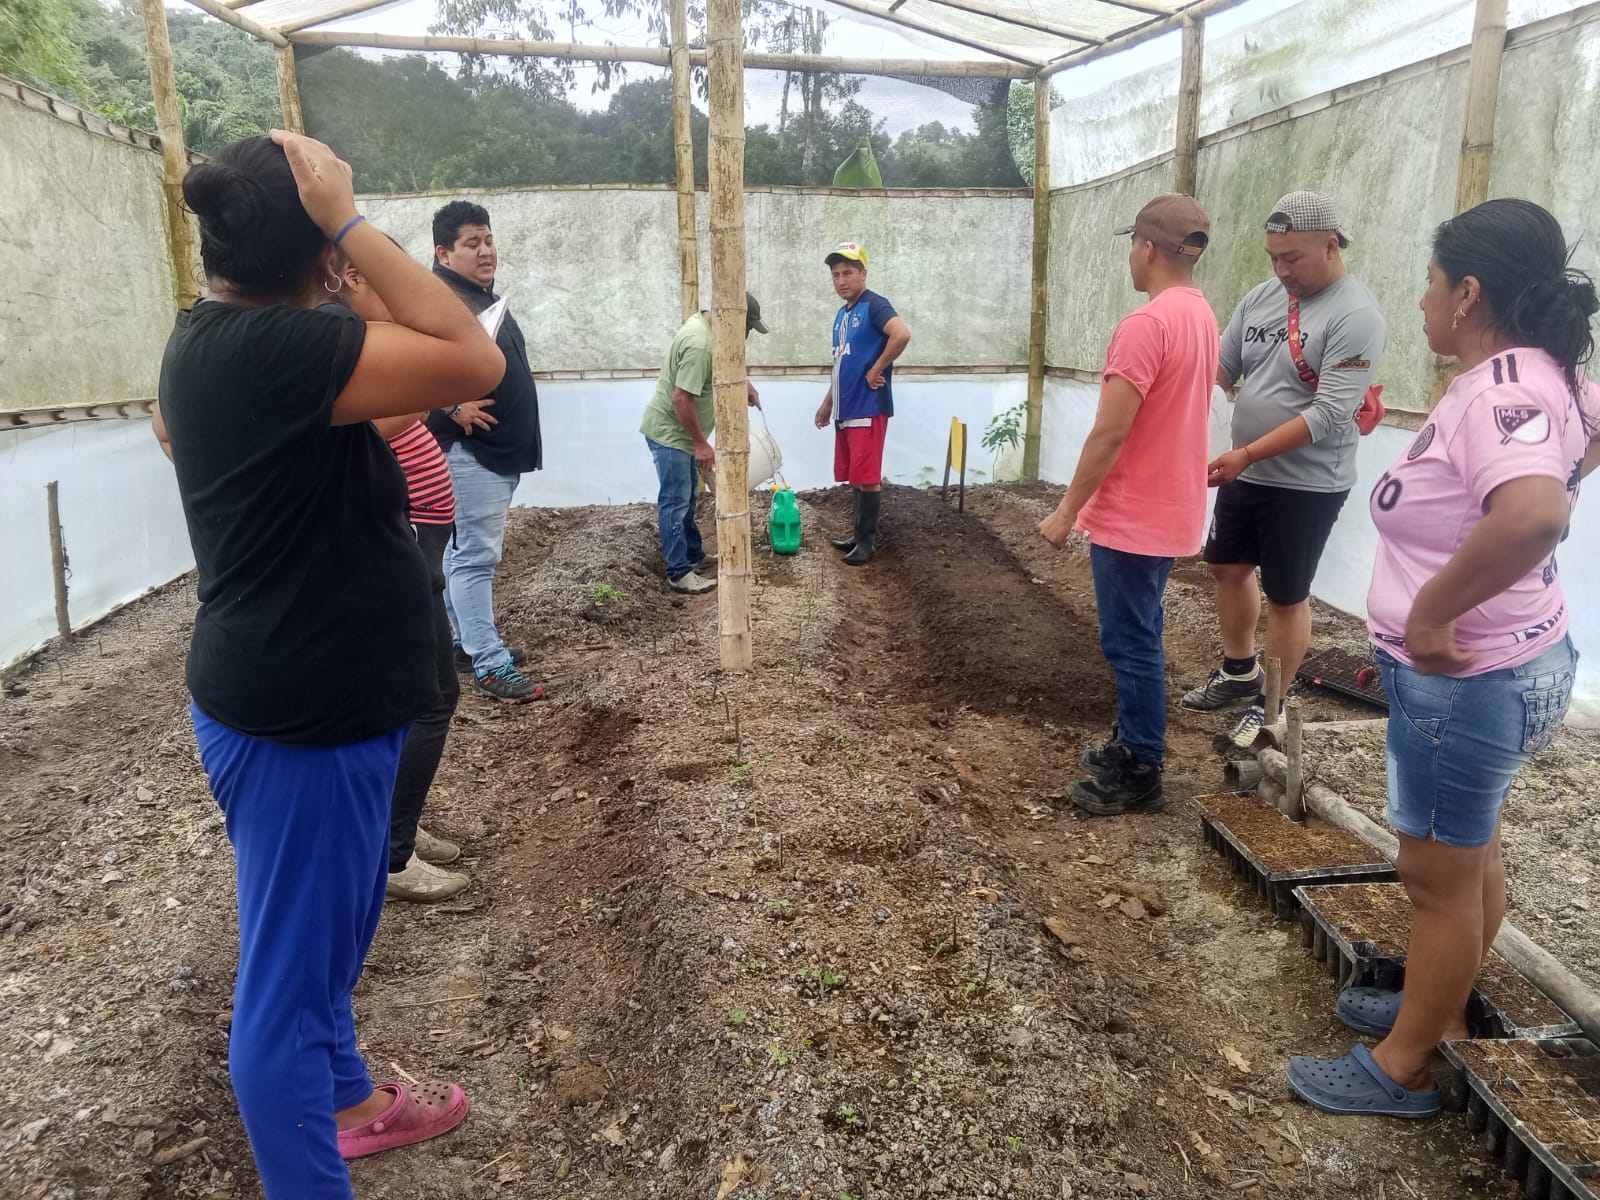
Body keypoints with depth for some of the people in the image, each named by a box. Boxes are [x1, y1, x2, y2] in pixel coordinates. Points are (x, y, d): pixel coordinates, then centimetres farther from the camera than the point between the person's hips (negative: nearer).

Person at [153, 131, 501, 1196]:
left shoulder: (217, 335, 6)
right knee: (291, 967, 7)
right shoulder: (270, 344, -25)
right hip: (301, 712, -11)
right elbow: (476, 361, -28)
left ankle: (343, 1099, 49)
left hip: (306, 694, 11)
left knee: (333, 927, 27)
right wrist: (353, 222, -23)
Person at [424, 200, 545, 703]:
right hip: (469, 450, -10)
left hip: (500, 449, 10)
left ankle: (468, 642, 26)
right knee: (476, 555, -8)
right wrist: (452, 407, -29)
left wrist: (518, 438, 22)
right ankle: (490, 666, -6)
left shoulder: (486, 296, 18)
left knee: (466, 552, 16)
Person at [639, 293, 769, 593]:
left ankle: (694, 555, 30)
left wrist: (744, 382, 12)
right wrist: (701, 443, -23)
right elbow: (681, 399, -30)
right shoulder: (699, 344, -28)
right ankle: (679, 573, 2)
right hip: (669, 432, -10)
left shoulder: (705, 322, 4)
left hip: (678, 431, 10)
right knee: (675, 502, -4)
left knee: (686, 499, 18)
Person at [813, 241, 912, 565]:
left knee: (867, 477, -5)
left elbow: (902, 334, -29)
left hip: (868, 408, -9)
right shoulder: (841, 315, 16)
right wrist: (828, 403, 22)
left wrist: (877, 370, -20)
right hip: (845, 409, 9)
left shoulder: (874, 305, -11)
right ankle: (859, 533, 24)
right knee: (853, 476, 14)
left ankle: (868, 540, 3)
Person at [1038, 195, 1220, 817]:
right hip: (1170, 509, 10)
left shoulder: (1145, 323, -21)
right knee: (1139, 639, 19)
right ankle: (1132, 746, 31)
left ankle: (1139, 777, 10)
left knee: (1130, 644, -1)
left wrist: (1066, 511, -14)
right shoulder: (1203, 317, 10)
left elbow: (1109, 433, -23)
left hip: (1133, 516, -10)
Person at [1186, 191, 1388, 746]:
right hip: (1244, 473, 7)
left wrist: (1247, 454, -28)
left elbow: (1329, 414, -25)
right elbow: (1220, 367, 4)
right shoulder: (1261, 296, 3)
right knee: (1230, 567, 19)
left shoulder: (1356, 316, -18)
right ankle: (1239, 673, 40)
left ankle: (1270, 707, 22)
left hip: (1307, 485, -7)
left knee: (1285, 596, 5)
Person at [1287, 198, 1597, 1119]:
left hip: (1463, 677, -10)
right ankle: (1443, 1010, 43)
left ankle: (1405, 1068, 24)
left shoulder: (1499, 394, -27)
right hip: (1517, 659, 10)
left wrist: (1430, 610, -34)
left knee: (1441, 875, 6)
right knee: (1474, 852, 23)